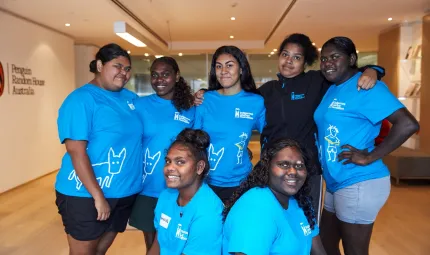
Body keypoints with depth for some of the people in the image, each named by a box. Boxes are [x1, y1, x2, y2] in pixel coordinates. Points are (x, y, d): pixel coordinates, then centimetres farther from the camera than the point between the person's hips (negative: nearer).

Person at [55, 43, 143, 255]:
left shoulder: (130, 97, 7)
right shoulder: (81, 100, -13)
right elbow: (76, 152, -19)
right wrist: (98, 195, -21)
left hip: (124, 194, 6)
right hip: (86, 196, -6)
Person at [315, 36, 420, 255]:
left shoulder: (365, 87, -15)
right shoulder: (332, 89, 11)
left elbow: (408, 124, -23)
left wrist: (370, 157, -21)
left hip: (359, 184, -9)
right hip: (336, 183, 9)